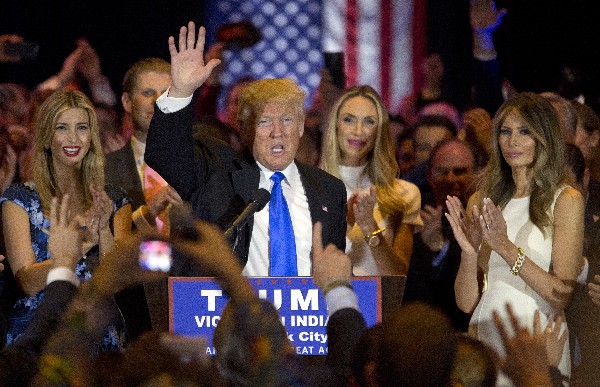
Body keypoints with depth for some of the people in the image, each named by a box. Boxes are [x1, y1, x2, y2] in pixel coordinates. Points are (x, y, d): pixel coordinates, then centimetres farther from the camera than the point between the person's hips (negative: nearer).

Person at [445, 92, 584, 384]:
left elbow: (562, 296, -13)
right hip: (486, 337, 4)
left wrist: (506, 247, -21)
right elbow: (466, 303, 5)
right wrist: (469, 252, -13)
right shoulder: (481, 201, 8)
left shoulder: (565, 200, -4)